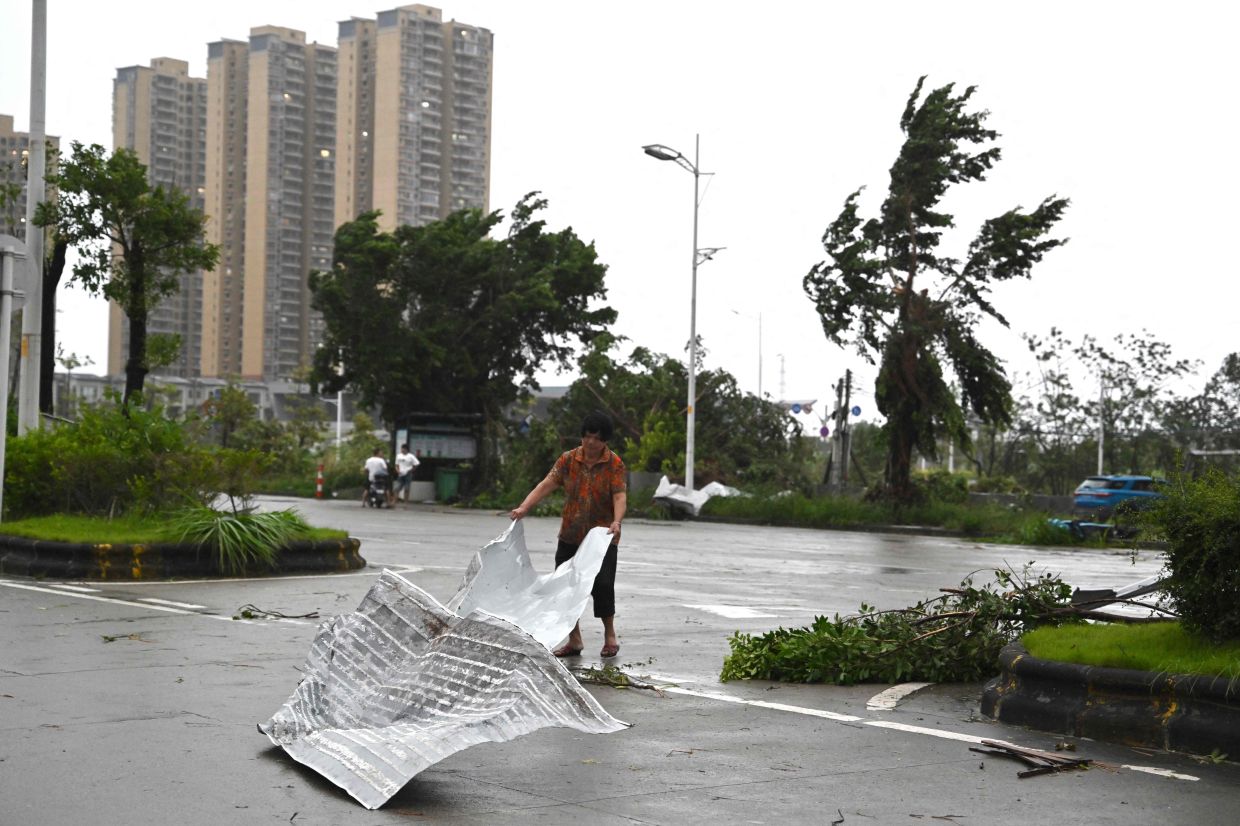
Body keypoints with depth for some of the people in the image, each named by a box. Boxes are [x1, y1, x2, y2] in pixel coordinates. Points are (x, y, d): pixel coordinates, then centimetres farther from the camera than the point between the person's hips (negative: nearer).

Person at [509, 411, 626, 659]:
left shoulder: (614, 464, -7)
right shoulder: (568, 459, 0)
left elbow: (620, 496, -16)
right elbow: (547, 484, -7)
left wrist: (617, 521, -35)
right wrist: (524, 507, -21)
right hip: (570, 536, 4)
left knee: (602, 584, -11)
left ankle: (610, 636, 10)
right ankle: (574, 640, 17)